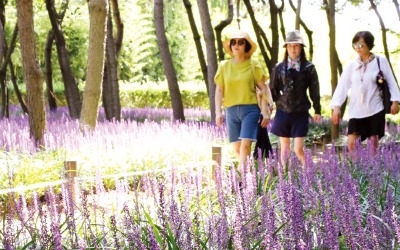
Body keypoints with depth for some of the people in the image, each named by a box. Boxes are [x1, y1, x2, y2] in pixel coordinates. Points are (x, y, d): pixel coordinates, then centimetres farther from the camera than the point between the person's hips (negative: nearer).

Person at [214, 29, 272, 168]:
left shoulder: (253, 64, 2)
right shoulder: (224, 65, 7)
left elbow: (263, 88, 2)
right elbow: (219, 90, 8)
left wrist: (265, 111, -3)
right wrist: (218, 112, 2)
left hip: (250, 109, -3)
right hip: (231, 110, 3)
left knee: (245, 145, -14)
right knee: (236, 148, 6)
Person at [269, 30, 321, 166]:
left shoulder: (309, 68, -1)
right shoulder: (279, 67, 3)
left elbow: (314, 90, 4)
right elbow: (272, 89, 7)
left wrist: (317, 110, 5)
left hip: (300, 113, -2)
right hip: (283, 112, 2)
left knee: (298, 149, -7)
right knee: (284, 149, 11)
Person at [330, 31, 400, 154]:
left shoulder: (381, 61, 0)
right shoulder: (351, 65, 5)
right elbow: (342, 86, 1)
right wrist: (336, 106, -8)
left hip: (375, 109, -2)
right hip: (356, 111, 2)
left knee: (373, 143, 3)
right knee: (351, 142, -9)